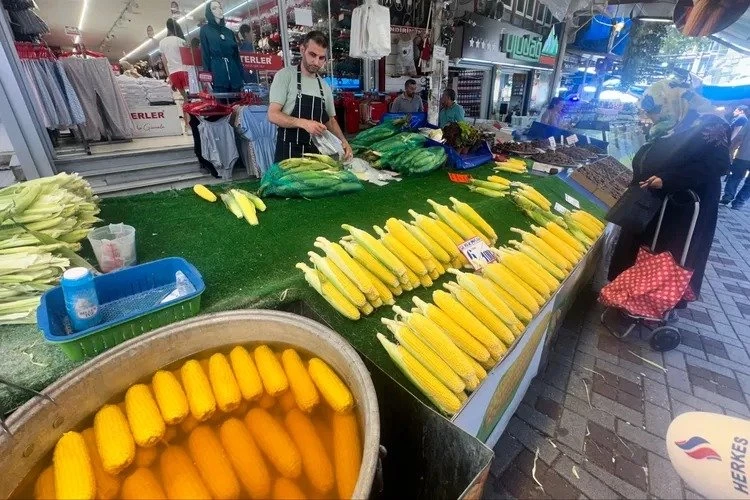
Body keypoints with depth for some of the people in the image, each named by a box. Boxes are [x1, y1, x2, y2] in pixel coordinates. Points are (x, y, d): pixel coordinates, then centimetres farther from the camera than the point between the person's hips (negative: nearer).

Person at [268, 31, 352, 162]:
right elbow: (273, 115, -11)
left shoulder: (325, 86, 10)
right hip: (289, 152, -5)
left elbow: (330, 120, 17)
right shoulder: (285, 75, -5)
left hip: (316, 151, 5)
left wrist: (343, 141, -3)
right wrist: (303, 123, -26)